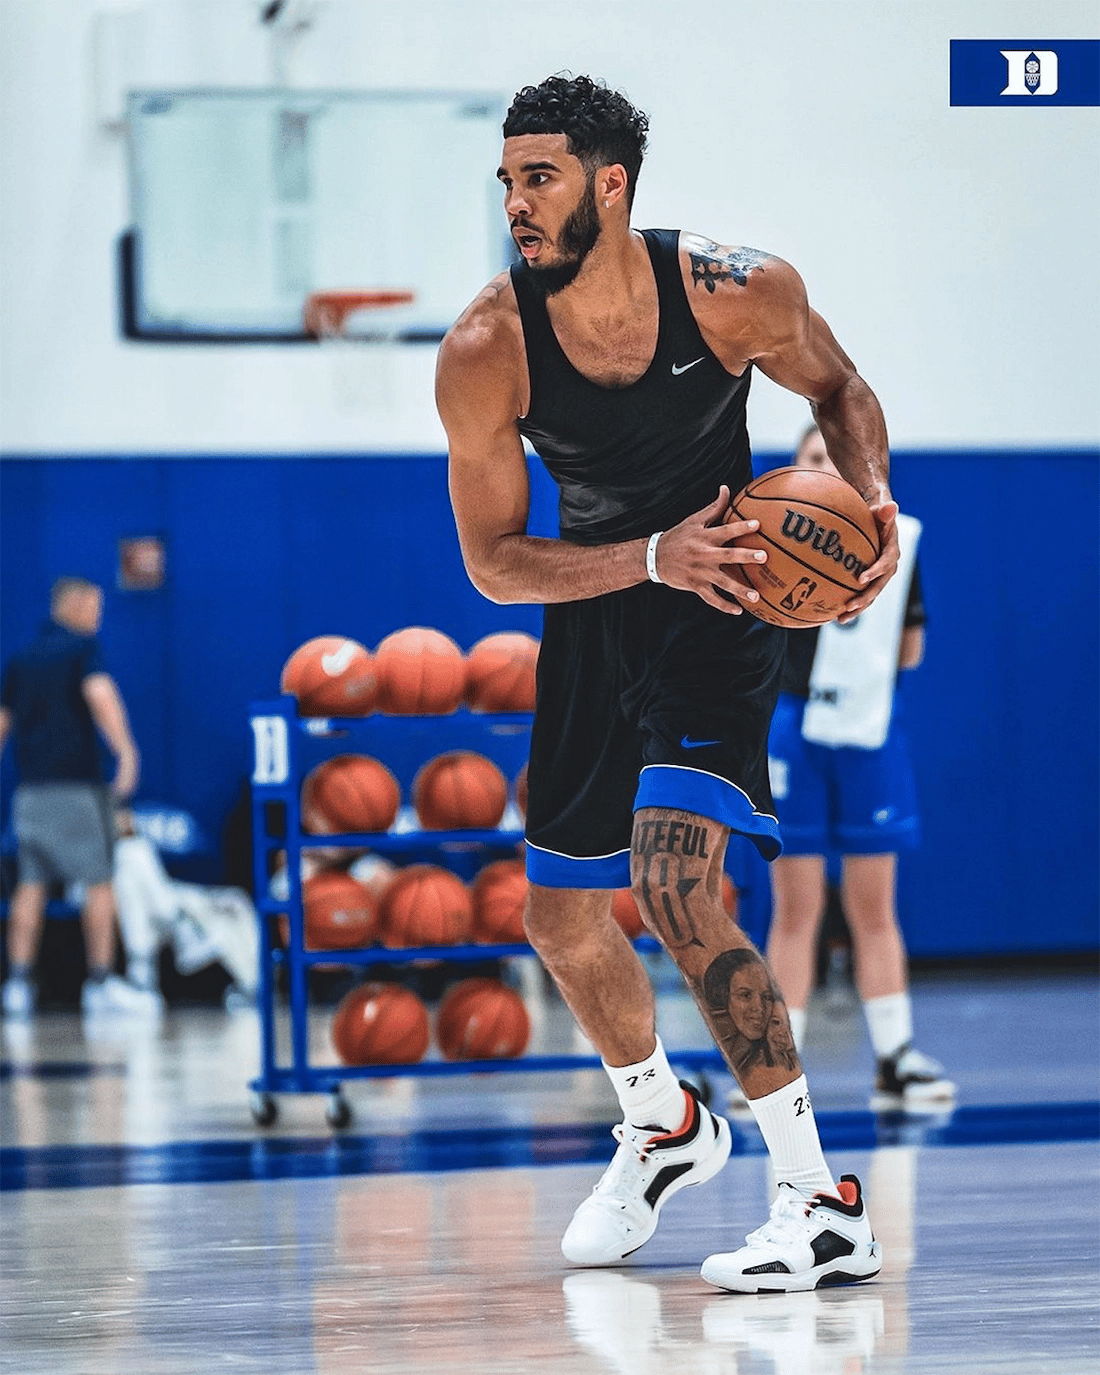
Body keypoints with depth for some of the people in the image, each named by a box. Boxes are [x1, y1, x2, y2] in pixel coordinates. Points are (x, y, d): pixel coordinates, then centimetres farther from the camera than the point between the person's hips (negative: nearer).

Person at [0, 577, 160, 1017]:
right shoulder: (82, 647, -3)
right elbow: (99, 694, -20)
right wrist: (125, 751, -30)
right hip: (75, 782, -6)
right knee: (99, 881, -2)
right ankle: (101, 983, -4)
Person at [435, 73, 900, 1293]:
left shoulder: (735, 294, -20)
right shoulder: (483, 353, -18)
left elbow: (840, 389, 1)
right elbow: (492, 562, -14)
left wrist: (871, 498, -19)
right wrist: (654, 556, -29)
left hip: (719, 606, -4)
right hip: (592, 610, 4)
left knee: (672, 881, -24)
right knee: (561, 918, 13)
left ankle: (822, 1201, -20)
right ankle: (663, 1129, 44)